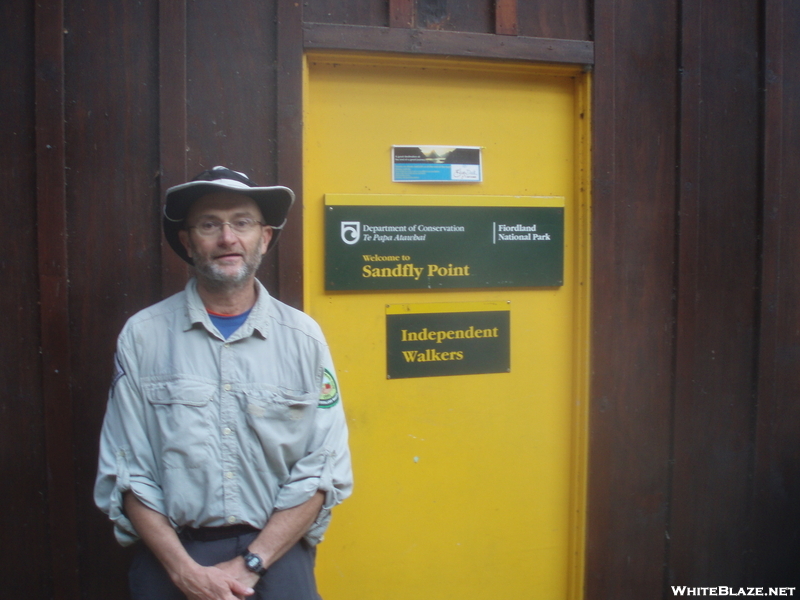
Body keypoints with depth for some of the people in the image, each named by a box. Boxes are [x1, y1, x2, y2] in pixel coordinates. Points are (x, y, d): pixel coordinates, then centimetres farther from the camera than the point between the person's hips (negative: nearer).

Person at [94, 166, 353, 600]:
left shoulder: (303, 336, -4)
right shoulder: (142, 335, -5)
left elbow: (323, 471, -5)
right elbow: (126, 473, -4)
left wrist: (250, 564, -12)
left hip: (275, 554, 0)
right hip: (171, 555, 0)